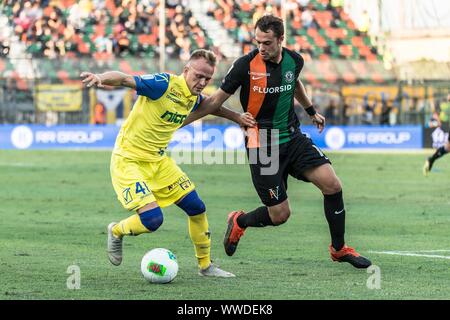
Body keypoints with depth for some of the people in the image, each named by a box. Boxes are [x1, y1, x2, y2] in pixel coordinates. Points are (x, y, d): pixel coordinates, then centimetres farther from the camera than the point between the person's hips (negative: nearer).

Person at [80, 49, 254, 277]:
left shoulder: (195, 98, 2)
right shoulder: (164, 84, -23)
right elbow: (124, 79, -32)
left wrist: (236, 117, 18)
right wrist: (100, 78, -52)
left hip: (159, 160, 8)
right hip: (128, 161, -8)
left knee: (196, 208, 6)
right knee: (153, 219, -20)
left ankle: (205, 265, 25)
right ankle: (116, 232, 13)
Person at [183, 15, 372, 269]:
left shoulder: (294, 61, -2)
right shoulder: (246, 65, -16)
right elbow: (216, 100, -7)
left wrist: (311, 110, 30)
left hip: (293, 138, 5)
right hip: (262, 147, -5)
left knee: (332, 185, -10)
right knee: (280, 215, -6)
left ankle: (339, 249, 8)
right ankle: (239, 222, 26)